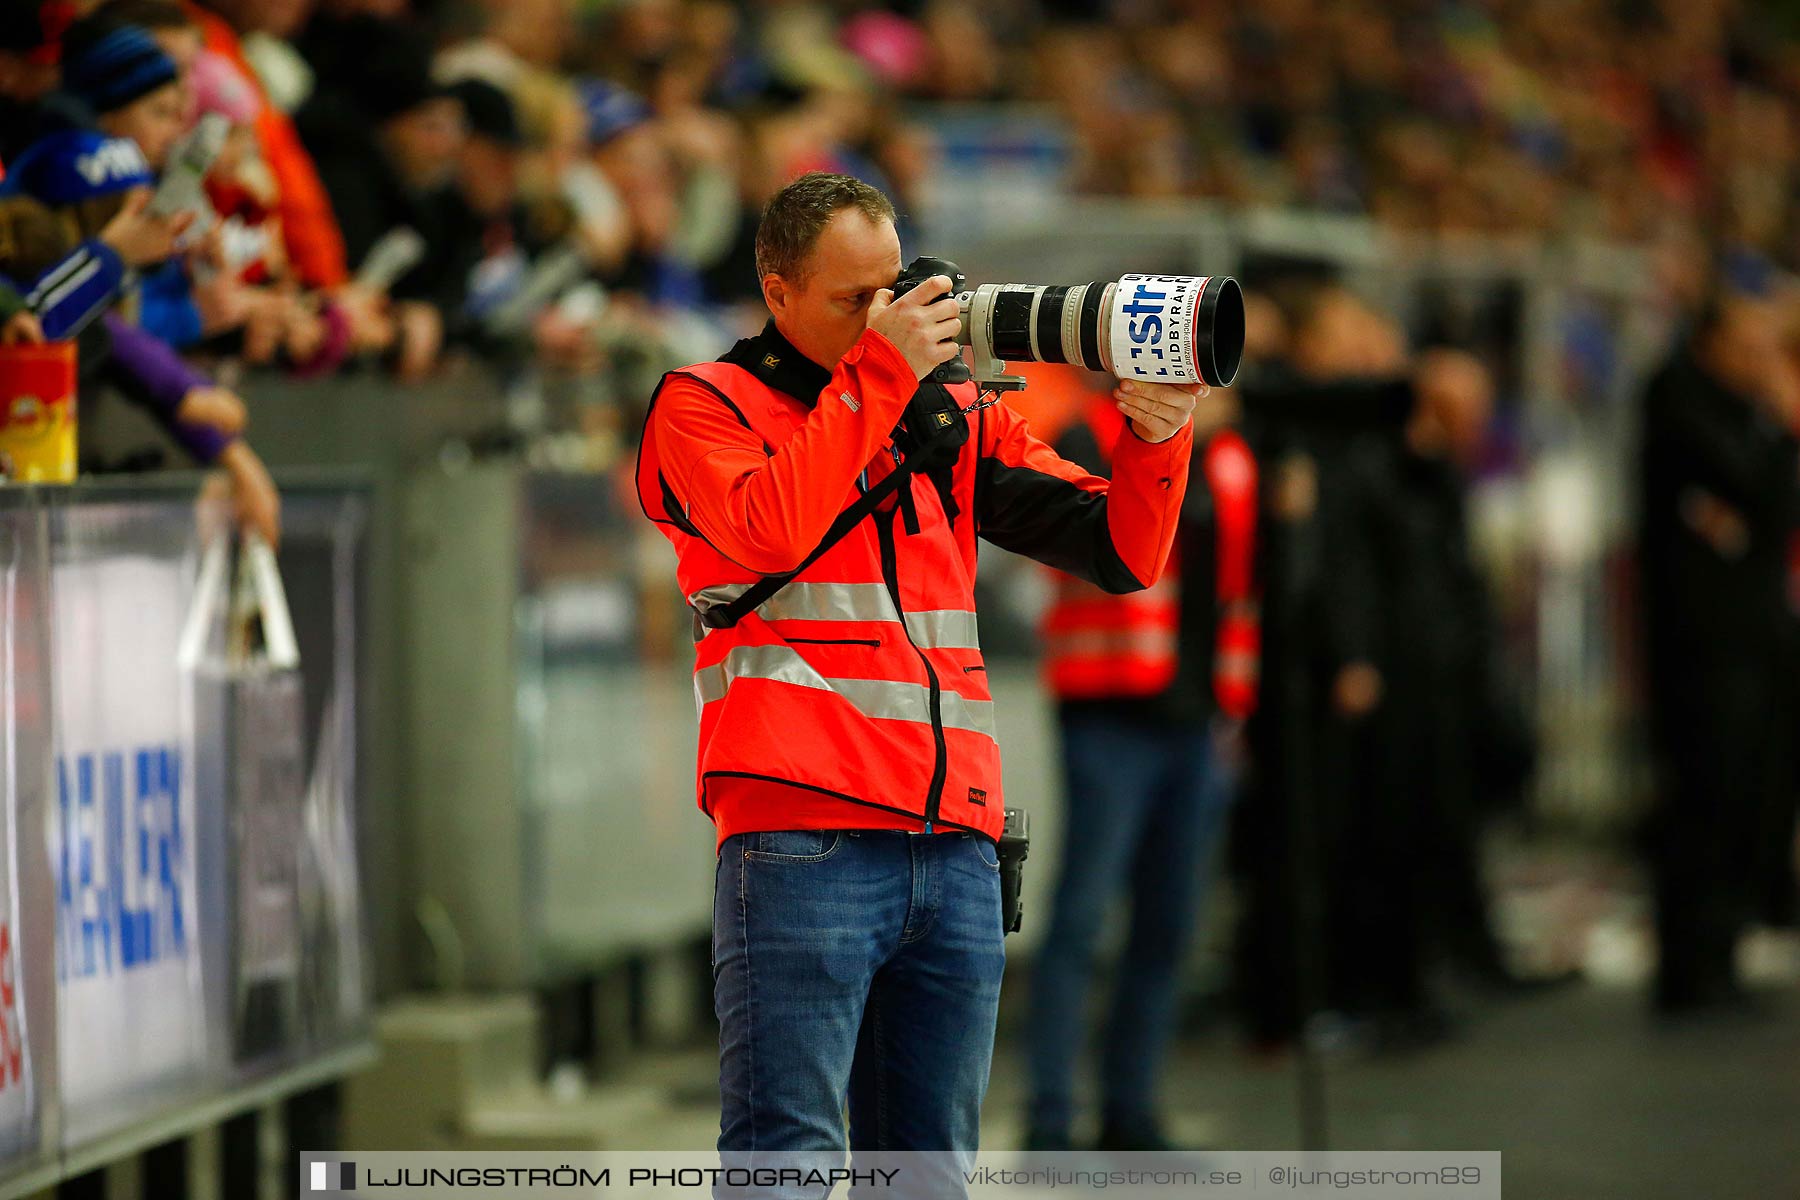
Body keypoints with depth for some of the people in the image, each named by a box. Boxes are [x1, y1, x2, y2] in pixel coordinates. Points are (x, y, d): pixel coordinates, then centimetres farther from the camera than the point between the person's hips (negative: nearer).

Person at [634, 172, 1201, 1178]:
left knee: (933, 1164, 7)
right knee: (788, 1159, -10)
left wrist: (1157, 437, -5)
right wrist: (882, 373, -11)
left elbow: (1123, 555, 14)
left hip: (956, 852, 5)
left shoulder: (955, 418, 19)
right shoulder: (706, 405, 7)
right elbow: (770, 529, -15)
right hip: (806, 844, -5)